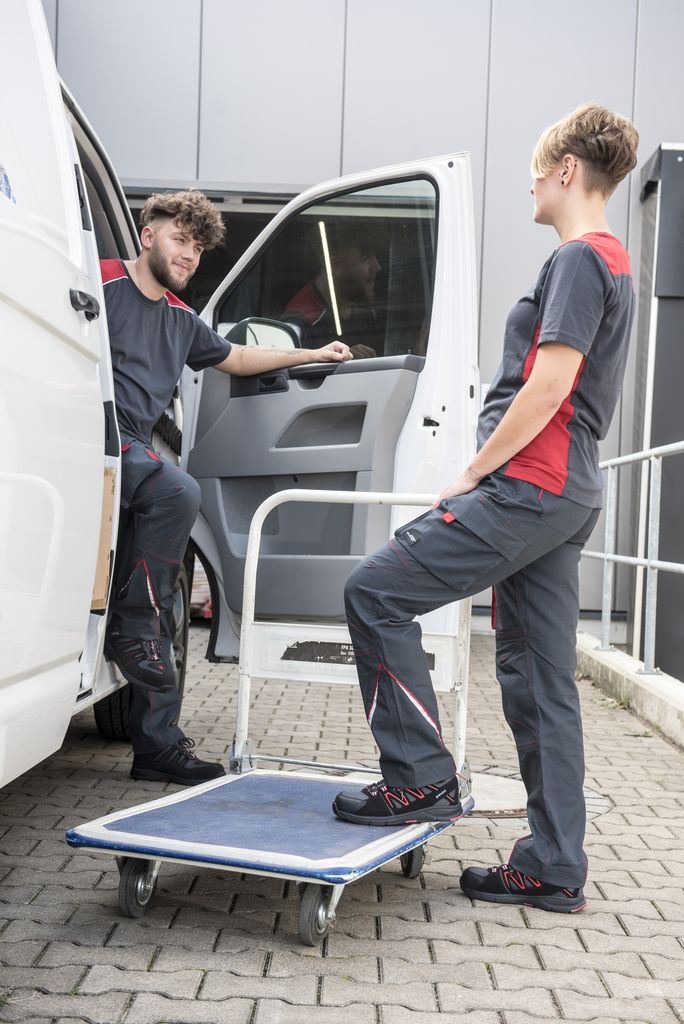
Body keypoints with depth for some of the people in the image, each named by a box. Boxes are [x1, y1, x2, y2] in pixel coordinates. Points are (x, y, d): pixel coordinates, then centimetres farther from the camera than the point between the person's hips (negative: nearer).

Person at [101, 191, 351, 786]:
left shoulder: (180, 320, 26)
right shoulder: (106, 284, 1)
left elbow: (235, 358, 40)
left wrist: (311, 355, 40)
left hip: (134, 451, 7)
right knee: (178, 493, -34)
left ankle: (158, 744, 4)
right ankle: (133, 624, -16)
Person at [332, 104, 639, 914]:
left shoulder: (577, 258, -8)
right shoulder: (613, 265, 23)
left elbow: (548, 384, -19)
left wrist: (473, 472, -11)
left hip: (527, 487, -10)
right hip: (567, 497, 10)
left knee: (375, 593, -6)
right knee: (539, 675, 9)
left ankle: (421, 777, -1)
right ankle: (553, 869, 14)